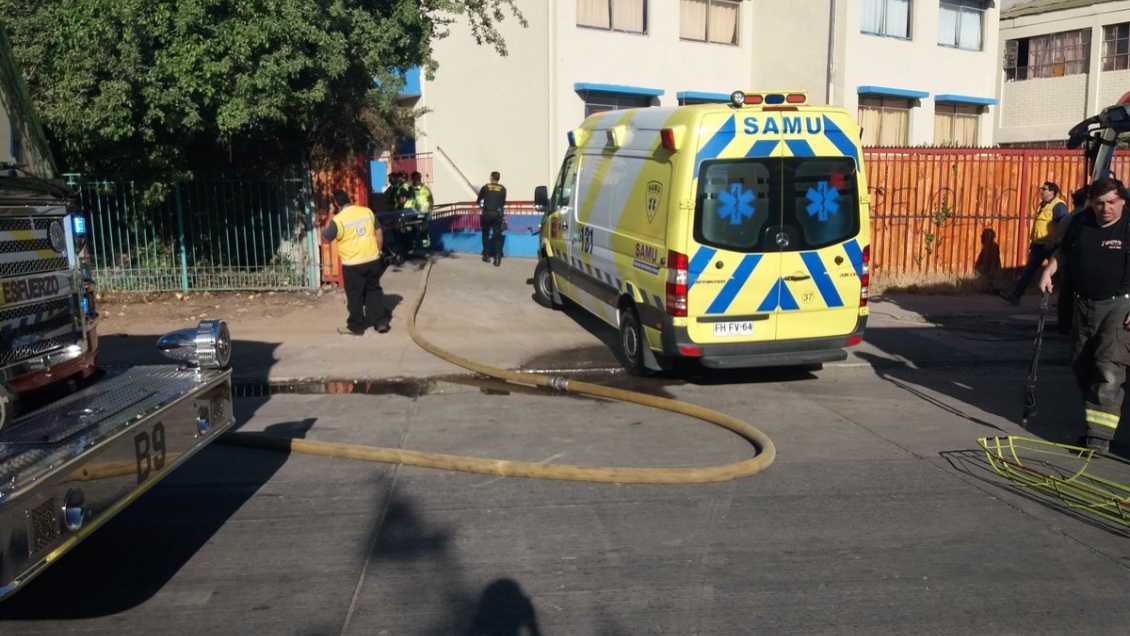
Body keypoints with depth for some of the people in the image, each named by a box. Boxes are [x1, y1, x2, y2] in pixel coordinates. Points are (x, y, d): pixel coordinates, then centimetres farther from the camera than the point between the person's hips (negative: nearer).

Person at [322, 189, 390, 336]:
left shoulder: (338, 220, -12)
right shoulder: (367, 211, 3)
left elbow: (325, 238, 2)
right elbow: (379, 234, 7)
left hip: (352, 264, -4)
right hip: (373, 259, 5)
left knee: (355, 296, 8)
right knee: (374, 290, 17)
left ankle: (356, 327, 18)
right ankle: (381, 322, 19)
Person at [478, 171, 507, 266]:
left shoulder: (485, 187, 5)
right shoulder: (503, 189, 5)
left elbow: (479, 200, 17)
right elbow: (503, 202, 11)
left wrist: (481, 206, 39)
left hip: (486, 213, 0)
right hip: (497, 214, 0)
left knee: (486, 234, 18)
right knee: (497, 236, 1)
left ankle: (486, 255, 19)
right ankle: (497, 258, -8)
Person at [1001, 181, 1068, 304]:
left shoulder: (1058, 205, -13)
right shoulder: (1043, 205, 17)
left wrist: (1054, 243, -26)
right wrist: (1032, 241, 23)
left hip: (1051, 245, -9)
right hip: (1039, 244, 9)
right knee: (1029, 270, 7)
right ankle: (1016, 295, 8)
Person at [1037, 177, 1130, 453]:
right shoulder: (1081, 223, 3)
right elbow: (1063, 251, 19)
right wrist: (1048, 271, 1)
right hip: (1084, 304, 6)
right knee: (1082, 366, 12)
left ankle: (1100, 435, -12)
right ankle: (1094, 420, 29)